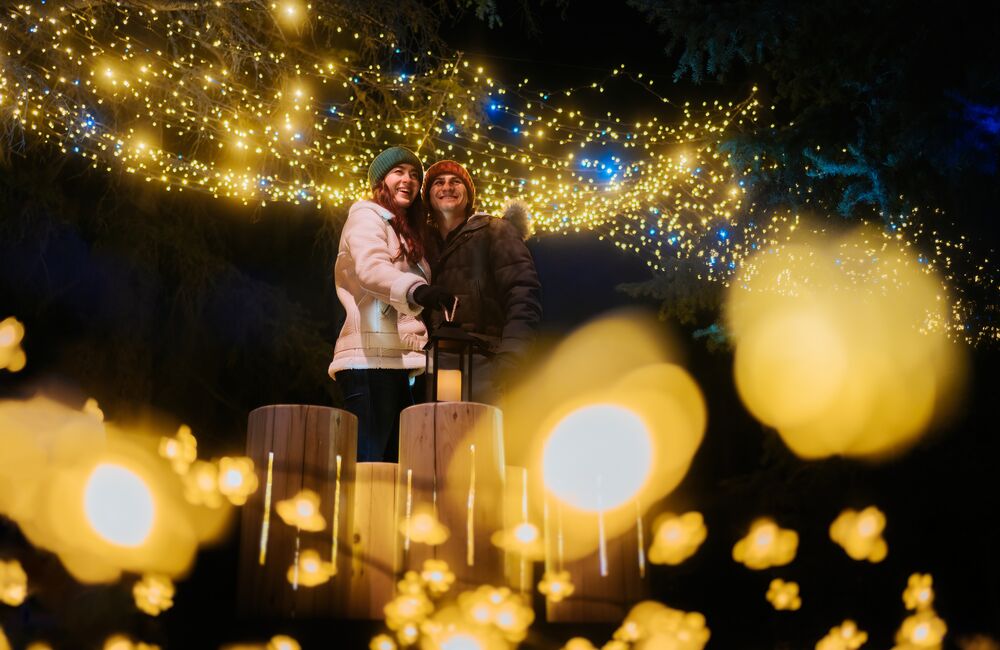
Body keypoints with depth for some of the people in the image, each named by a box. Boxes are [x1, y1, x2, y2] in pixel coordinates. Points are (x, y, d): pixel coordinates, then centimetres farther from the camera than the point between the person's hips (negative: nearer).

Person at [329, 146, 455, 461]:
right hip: (371, 357, -9)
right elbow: (372, 268, -23)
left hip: (396, 361, 9)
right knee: (367, 465, -14)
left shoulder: (405, 233, 28)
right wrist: (416, 291, -41)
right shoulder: (367, 215, -1)